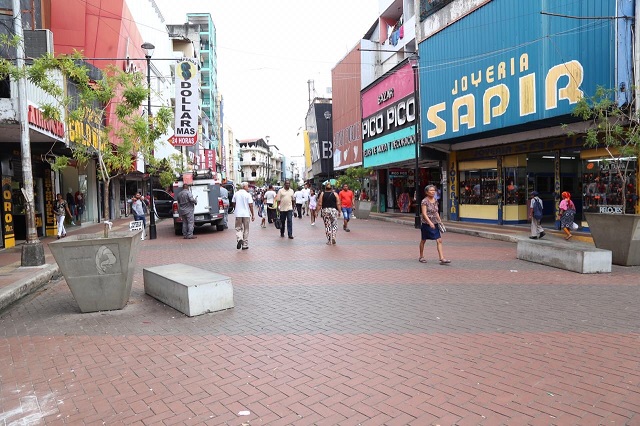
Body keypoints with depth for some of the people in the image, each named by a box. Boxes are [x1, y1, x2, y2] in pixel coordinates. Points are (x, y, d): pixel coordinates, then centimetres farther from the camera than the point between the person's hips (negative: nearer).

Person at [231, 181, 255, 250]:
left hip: (238, 214, 2)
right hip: (246, 214, -2)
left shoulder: (236, 194, 5)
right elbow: (250, 205, -10)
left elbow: (233, 203, 13)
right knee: (246, 229, 8)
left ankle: (239, 239, -19)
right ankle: (245, 245, 12)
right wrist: (252, 215, -4)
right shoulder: (248, 194, -7)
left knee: (238, 228, 10)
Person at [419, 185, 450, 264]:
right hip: (426, 223, -6)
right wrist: (430, 222, -28)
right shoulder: (424, 201, -13)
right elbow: (424, 214, -19)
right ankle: (421, 257, 24)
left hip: (435, 223, 6)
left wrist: (440, 220, 10)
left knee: (439, 240, -4)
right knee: (423, 240, 9)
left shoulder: (435, 201, 7)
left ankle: (442, 258, -5)